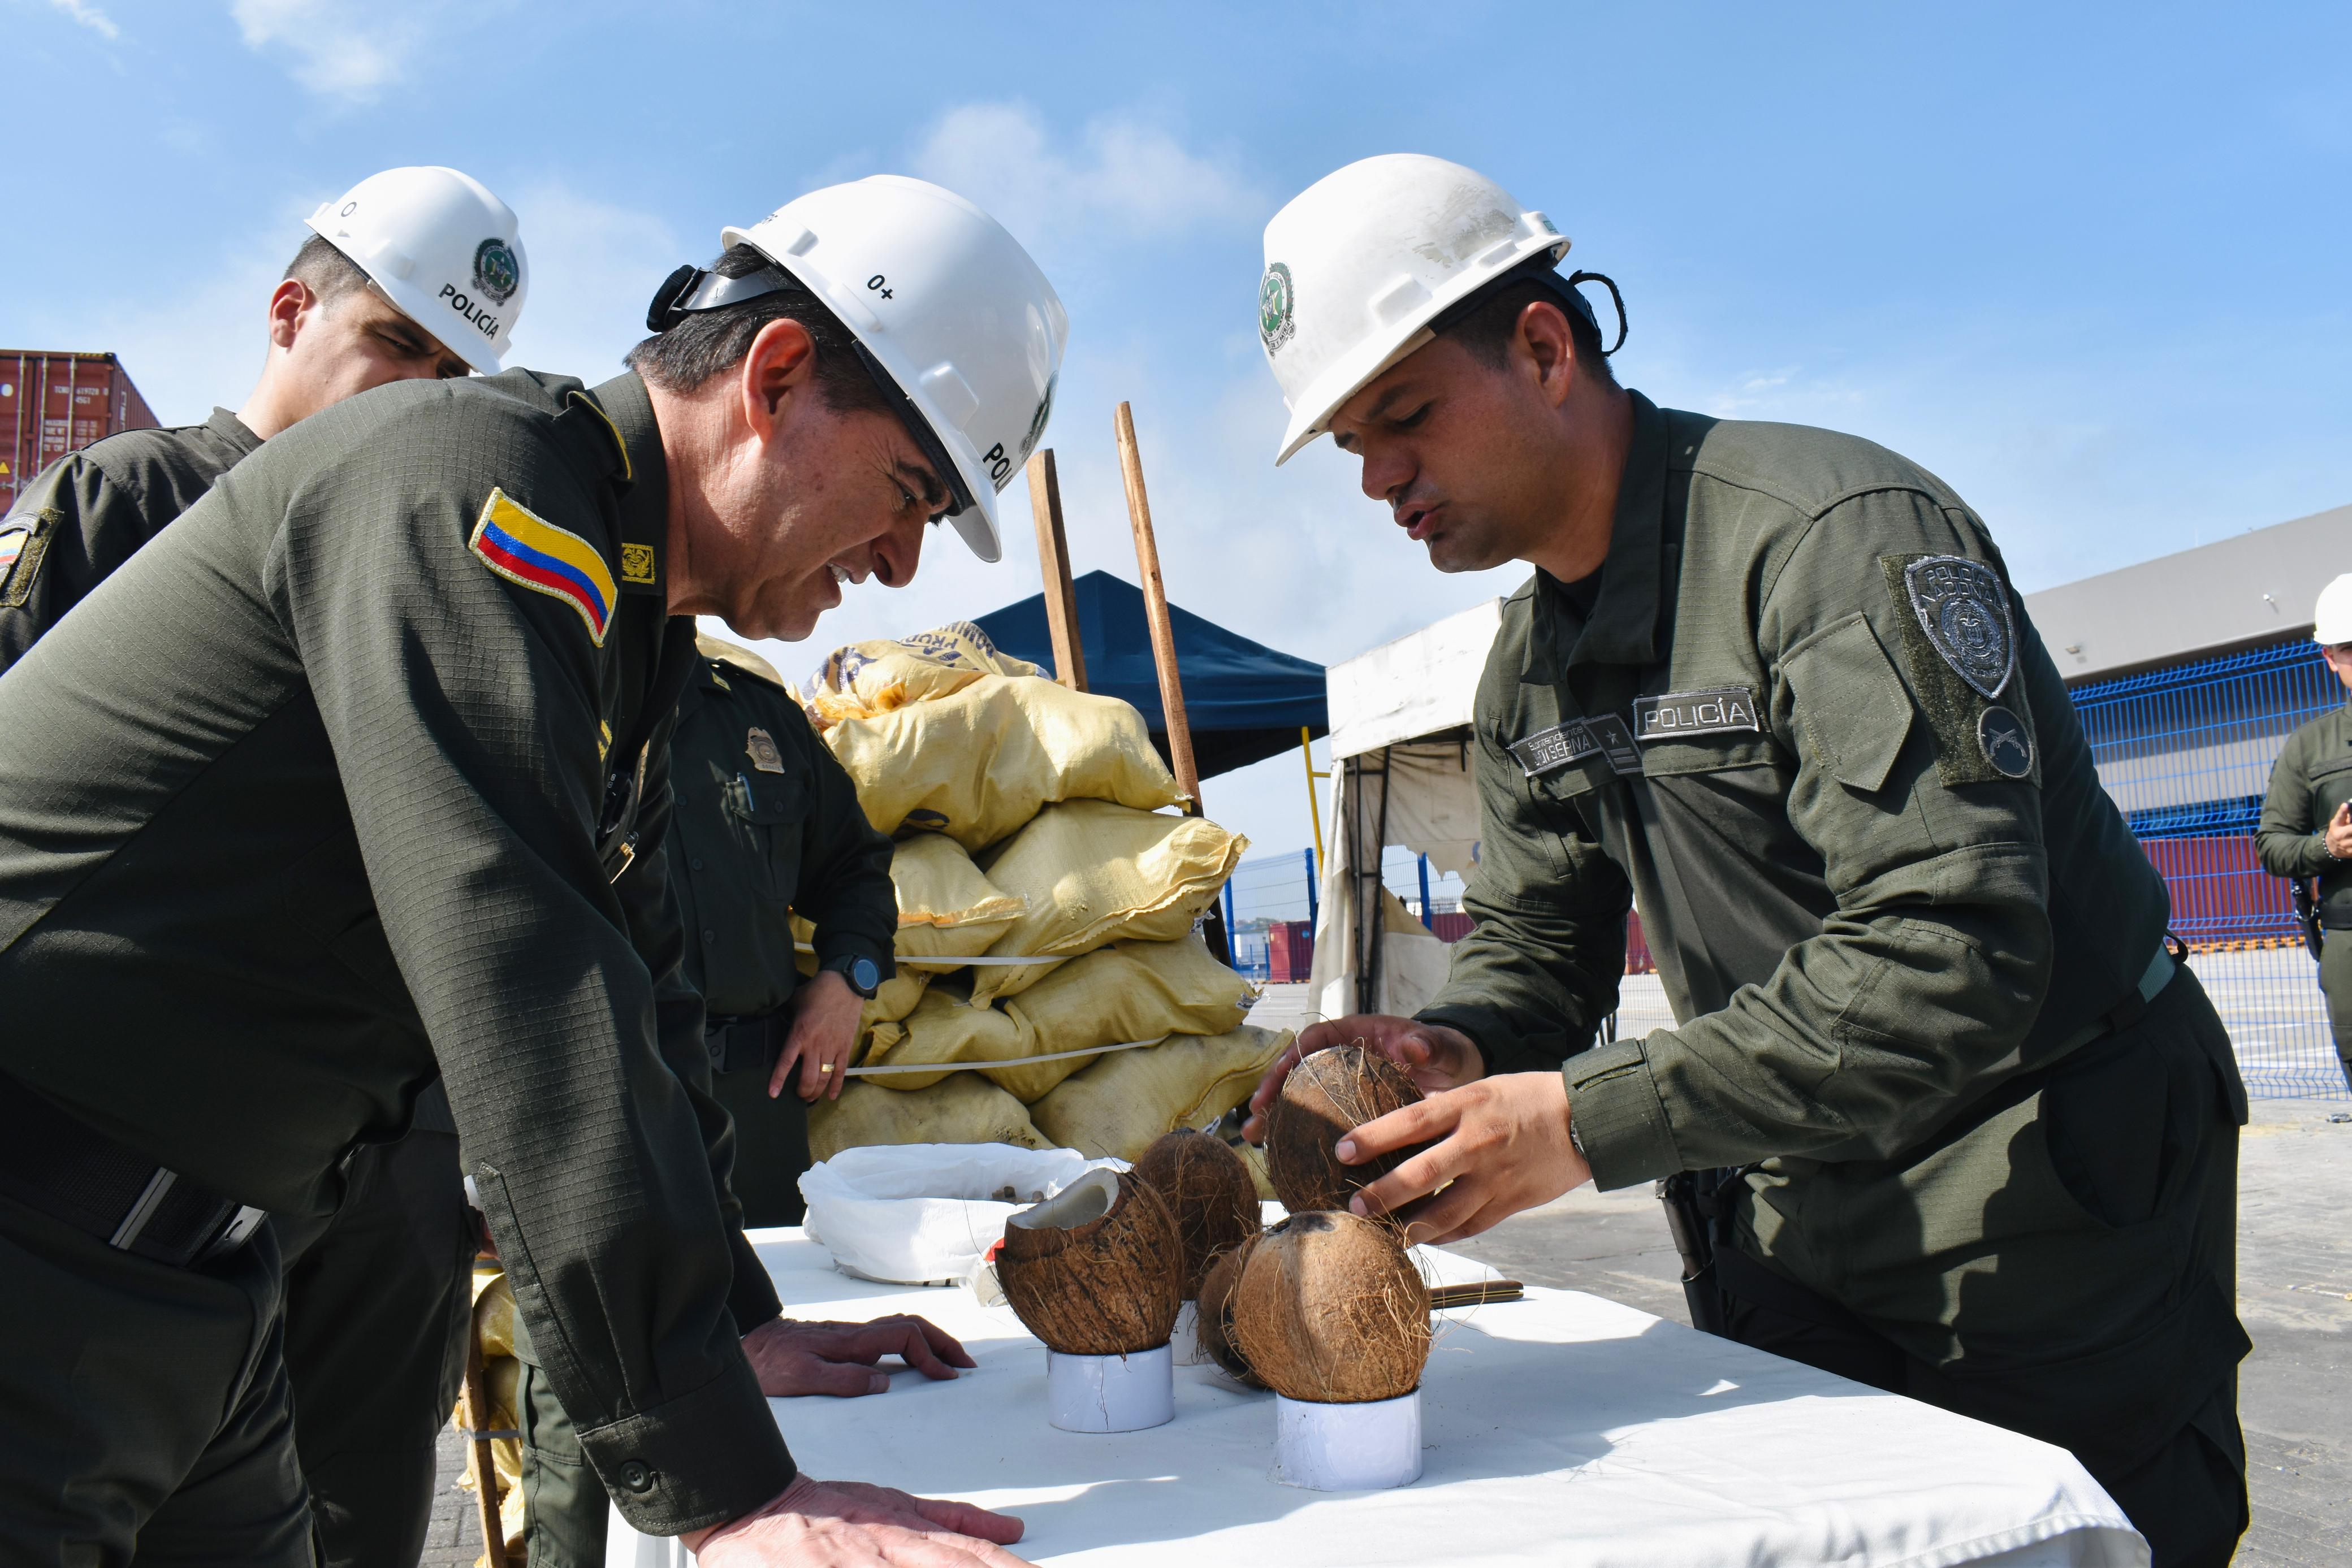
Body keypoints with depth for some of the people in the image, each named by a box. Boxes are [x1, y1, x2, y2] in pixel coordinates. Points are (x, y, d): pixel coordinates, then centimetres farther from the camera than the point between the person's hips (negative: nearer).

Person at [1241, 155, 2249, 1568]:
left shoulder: (1835, 533, -24)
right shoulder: (1527, 665, 2)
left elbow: (1950, 959, -32)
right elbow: (1533, 942, 6)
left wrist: (1592, 1120, -33)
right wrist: (1458, 1050, -18)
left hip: (2047, 1197, -6)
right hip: (1801, 1208, 7)